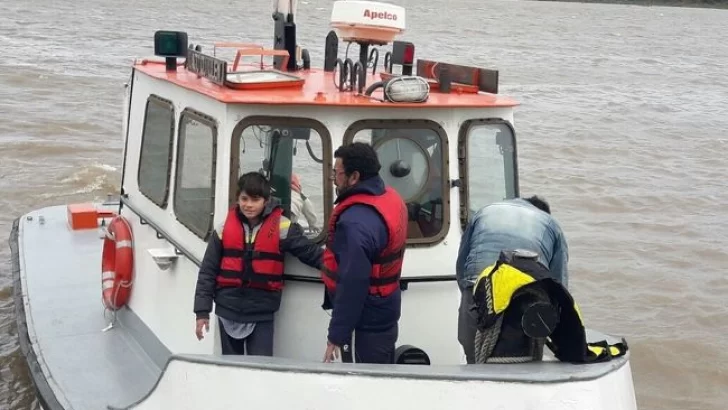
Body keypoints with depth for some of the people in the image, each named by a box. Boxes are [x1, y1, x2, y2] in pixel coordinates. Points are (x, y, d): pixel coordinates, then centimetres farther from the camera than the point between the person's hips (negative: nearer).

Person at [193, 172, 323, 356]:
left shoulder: (281, 228, -6)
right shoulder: (225, 228, -1)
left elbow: (311, 253, -5)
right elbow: (208, 271, 2)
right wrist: (202, 311, -1)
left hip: (262, 313, -2)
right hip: (228, 310, 2)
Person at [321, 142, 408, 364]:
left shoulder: (356, 222, -28)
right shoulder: (391, 198, 3)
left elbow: (352, 285, -28)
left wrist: (337, 335, -21)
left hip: (368, 323, -9)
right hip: (384, 314, 9)